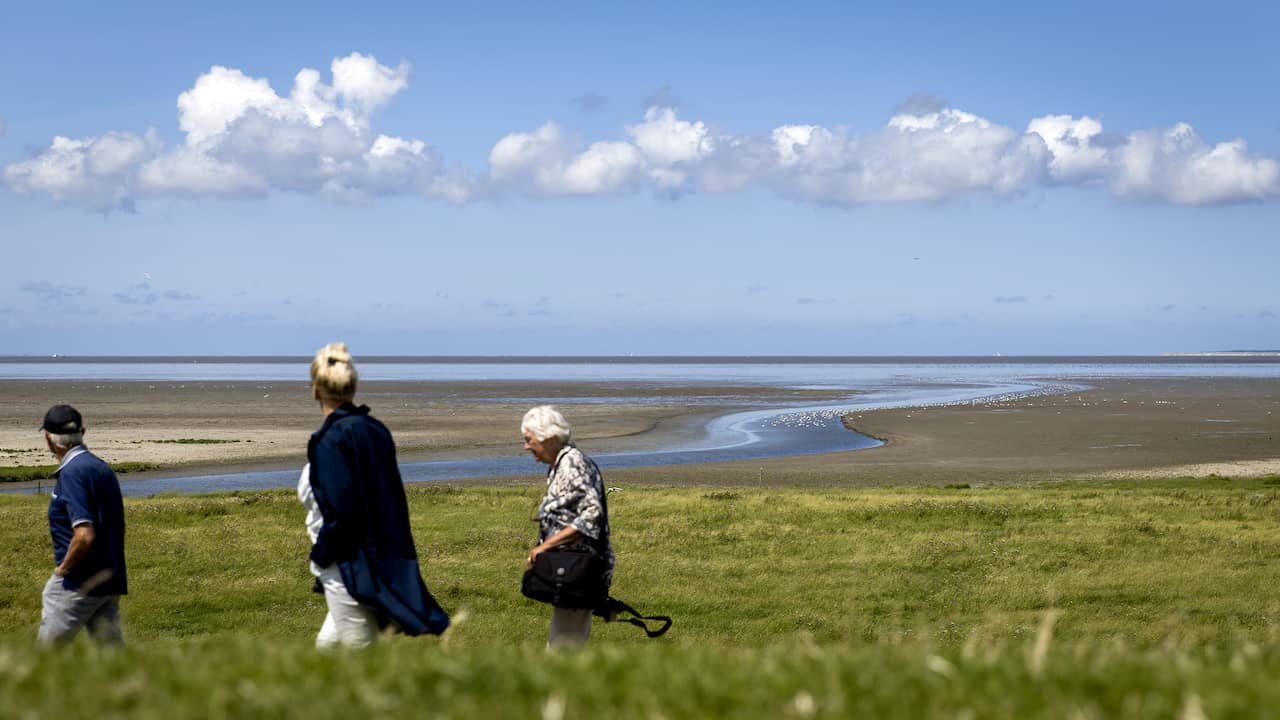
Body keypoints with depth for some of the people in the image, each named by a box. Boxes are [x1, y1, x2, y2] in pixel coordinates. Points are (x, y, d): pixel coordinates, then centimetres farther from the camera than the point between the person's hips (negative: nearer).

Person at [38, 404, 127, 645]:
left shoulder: (71, 473, -16)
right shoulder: (103, 469, 11)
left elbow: (84, 535, -25)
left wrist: (62, 569, -11)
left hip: (79, 584, -8)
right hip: (111, 581, 8)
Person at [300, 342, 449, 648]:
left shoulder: (329, 440, -16)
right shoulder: (376, 430, 8)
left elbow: (340, 509, -22)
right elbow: (393, 500, 12)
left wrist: (321, 556, -9)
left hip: (350, 565, -9)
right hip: (385, 559, 9)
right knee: (327, 645, 19)